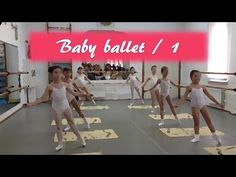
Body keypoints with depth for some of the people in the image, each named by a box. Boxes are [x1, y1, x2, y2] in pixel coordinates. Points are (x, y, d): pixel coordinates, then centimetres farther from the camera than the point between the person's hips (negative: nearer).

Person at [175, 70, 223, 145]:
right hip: (195, 106, -3)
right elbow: (184, 96, -11)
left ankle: (214, 135, 21)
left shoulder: (202, 87, 4)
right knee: (196, 122, 5)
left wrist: (217, 103, 13)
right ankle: (196, 136, 20)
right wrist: (178, 104, -23)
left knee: (208, 120, 8)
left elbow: (209, 95, 11)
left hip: (203, 105, 3)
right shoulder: (190, 87, -7)